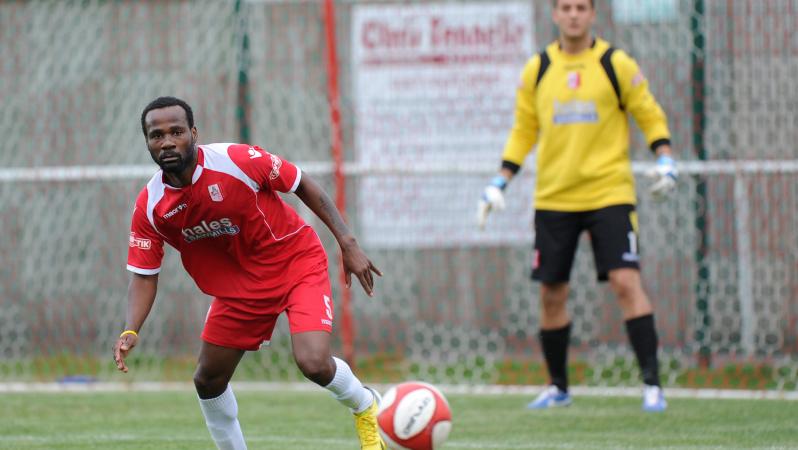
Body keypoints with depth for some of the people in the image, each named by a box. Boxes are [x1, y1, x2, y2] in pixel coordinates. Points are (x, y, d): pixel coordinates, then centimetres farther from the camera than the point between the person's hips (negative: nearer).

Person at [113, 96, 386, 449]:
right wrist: (130, 331, -24)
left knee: (314, 363, -22)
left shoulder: (238, 160, -25)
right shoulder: (149, 207, -15)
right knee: (208, 380, 6)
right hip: (238, 284, 5)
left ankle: (365, 407, 12)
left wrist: (347, 243, -13)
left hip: (298, 264, -5)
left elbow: (303, 185, -12)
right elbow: (144, 275, -7)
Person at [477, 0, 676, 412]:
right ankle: (558, 388, 22)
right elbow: (523, 131, 15)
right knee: (551, 294, 5)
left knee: (625, 282, -15)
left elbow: (649, 115, 6)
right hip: (553, 199, 3)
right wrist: (500, 182, 8)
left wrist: (664, 160, -9)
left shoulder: (615, 64, -1)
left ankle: (652, 384, -11)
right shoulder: (537, 69, 6)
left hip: (609, 193, -3)